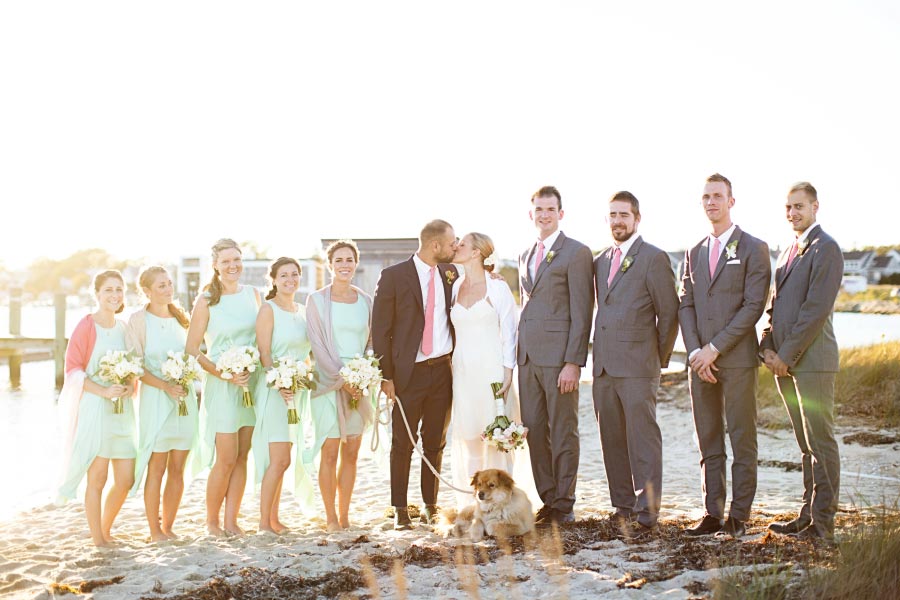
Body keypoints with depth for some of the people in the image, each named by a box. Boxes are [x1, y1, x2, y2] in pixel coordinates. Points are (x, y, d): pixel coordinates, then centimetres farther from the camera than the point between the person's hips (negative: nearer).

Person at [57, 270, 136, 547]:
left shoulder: (124, 328, 12)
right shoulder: (86, 326, -6)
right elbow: (73, 368, -10)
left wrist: (130, 387, -3)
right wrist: (103, 391, -20)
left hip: (123, 411, 6)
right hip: (94, 409, -6)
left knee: (126, 480, 6)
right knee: (97, 478, -2)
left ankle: (106, 530, 28)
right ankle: (97, 539, 10)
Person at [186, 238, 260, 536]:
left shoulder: (253, 294, 9)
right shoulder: (206, 301, -5)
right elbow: (191, 349, -7)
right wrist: (224, 374, -17)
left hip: (252, 382, 5)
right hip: (221, 387, -4)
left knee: (242, 457, 6)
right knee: (226, 459, -5)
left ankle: (231, 521, 14)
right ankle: (212, 522, 12)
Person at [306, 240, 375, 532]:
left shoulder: (366, 301, 10)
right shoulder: (317, 300, -1)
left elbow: (371, 342, 13)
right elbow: (318, 344, -6)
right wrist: (342, 379, -13)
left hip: (360, 384, 3)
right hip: (328, 383, -3)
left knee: (351, 453, 5)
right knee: (330, 453, -4)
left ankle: (345, 516, 14)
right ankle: (331, 518, 6)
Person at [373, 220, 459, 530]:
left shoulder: (451, 273, 8)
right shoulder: (393, 276, -6)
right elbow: (380, 329, -6)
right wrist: (386, 376, -10)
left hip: (443, 370, 4)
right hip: (408, 373, -4)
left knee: (435, 444, 10)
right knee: (402, 445, 3)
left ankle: (430, 506, 20)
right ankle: (400, 510, 13)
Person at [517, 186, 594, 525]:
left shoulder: (577, 253, -5)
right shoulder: (525, 256, 18)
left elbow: (582, 313, -10)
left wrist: (573, 362, -16)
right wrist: (519, 354, 14)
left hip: (558, 357, -7)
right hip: (528, 357, 7)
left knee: (563, 432, 0)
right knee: (534, 431, 8)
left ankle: (564, 506, 9)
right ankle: (547, 500, 18)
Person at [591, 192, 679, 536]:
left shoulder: (654, 259, -3)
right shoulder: (601, 261, 17)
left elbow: (669, 314, -2)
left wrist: (659, 359, 1)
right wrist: (600, 356, 15)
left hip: (637, 366, -7)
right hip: (603, 366, 7)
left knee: (643, 440, -5)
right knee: (611, 440, 9)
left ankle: (646, 513, -1)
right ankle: (623, 507, 18)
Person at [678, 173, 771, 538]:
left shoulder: (753, 249, -1)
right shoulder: (694, 254, 16)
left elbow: (754, 306, -9)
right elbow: (685, 305, 12)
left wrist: (715, 348, -13)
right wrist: (694, 351, -4)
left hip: (737, 359, -5)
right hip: (700, 361, 5)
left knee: (742, 440, 0)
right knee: (708, 443, 7)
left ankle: (738, 517, 6)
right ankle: (713, 514, 13)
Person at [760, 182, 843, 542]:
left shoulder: (826, 249, -9)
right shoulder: (789, 252, 19)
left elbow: (817, 309, -16)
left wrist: (786, 355, -15)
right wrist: (768, 347, 5)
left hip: (812, 360, -8)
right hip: (785, 362, 8)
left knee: (820, 441, -3)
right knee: (806, 444, 12)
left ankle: (823, 521, 1)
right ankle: (808, 515, 17)